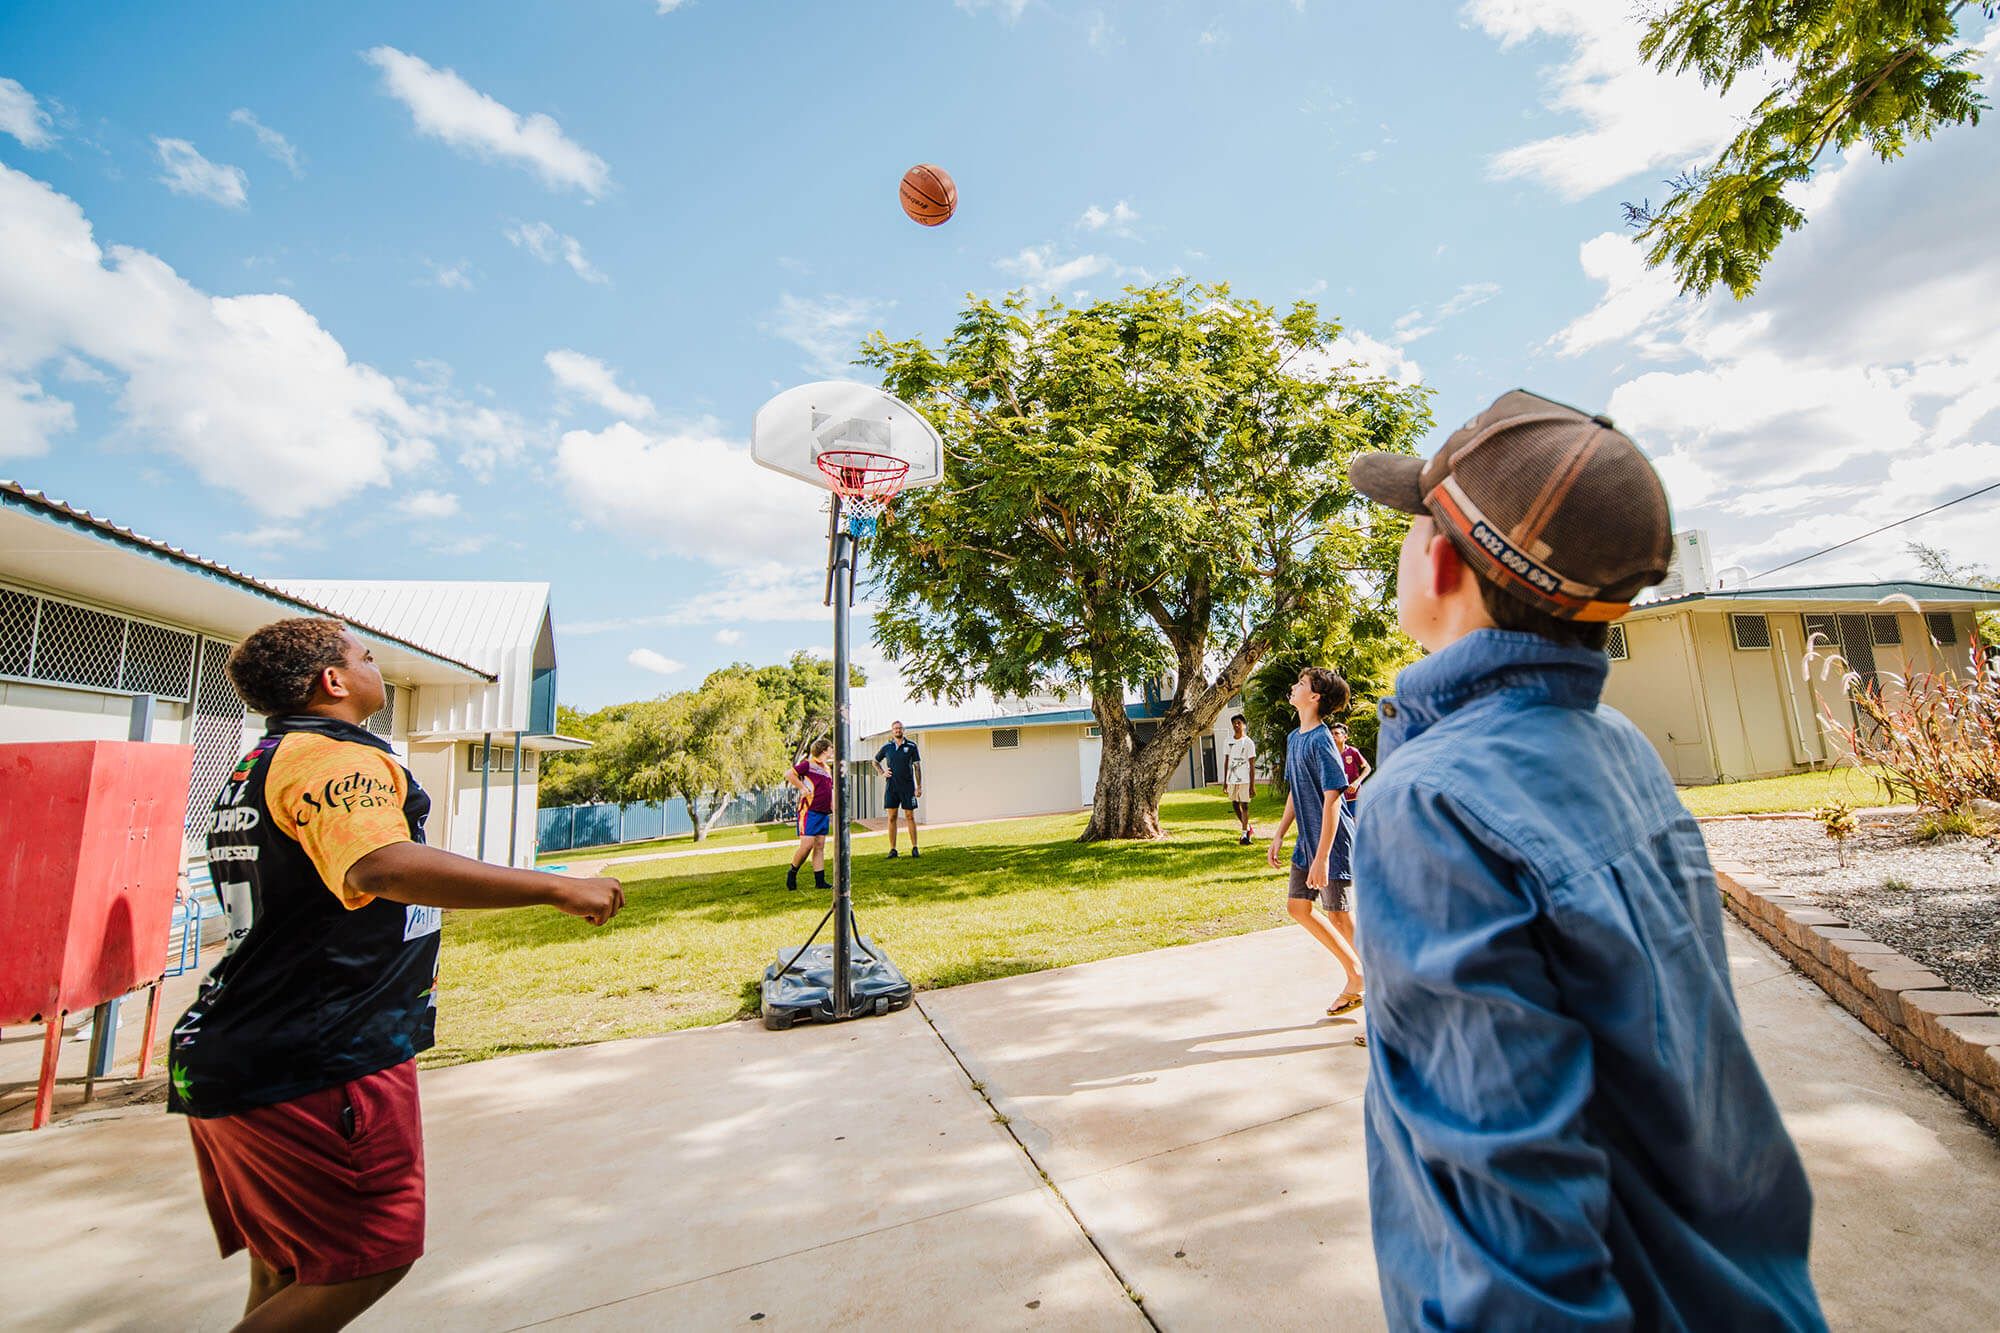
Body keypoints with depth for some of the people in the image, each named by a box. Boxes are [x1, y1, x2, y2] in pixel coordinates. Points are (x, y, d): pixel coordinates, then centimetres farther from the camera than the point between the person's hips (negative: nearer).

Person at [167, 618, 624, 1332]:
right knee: (372, 1255, 4)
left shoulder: (254, 769, 16)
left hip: (234, 1053, 10)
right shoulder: (340, 757, -18)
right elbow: (380, 869, -38)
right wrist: (557, 887, -37)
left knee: (284, 1269, 21)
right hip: (320, 1067, -10)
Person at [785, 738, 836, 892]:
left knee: (820, 847, 7)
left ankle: (820, 881, 9)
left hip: (824, 813, 8)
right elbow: (789, 774, -13)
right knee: (807, 845, -11)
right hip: (809, 811, -8)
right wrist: (803, 788, -13)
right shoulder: (808, 764, -6)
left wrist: (833, 812, 20)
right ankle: (792, 873, 11)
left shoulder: (828, 769, 19)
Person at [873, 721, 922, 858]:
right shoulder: (887, 746, 6)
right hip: (891, 786, 2)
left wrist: (919, 786, -2)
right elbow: (875, 761, 22)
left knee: (910, 817, 1)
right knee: (892, 817, 2)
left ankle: (914, 847, 7)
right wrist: (882, 773, 4)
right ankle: (892, 849, 7)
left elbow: (917, 766, 3)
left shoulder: (911, 746, 2)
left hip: (908, 786, -1)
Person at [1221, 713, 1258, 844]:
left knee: (1244, 805, -6)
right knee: (1235, 805, 11)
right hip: (1231, 779, 5)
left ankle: (1245, 835, -2)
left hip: (1244, 779, -5)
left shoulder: (1248, 742, -5)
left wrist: (1252, 785, -11)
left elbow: (1252, 765, -7)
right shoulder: (1228, 742, 10)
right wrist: (1225, 781, 11)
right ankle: (1248, 828, 29)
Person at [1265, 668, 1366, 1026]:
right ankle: (1355, 976, 28)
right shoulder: (1294, 738, 9)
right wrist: (1280, 834, 15)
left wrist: (1322, 857, -24)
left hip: (1331, 844, -9)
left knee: (1340, 917, -2)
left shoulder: (1320, 741, -19)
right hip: (1307, 841, 9)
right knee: (1297, 906, 15)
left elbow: (1332, 800, -23)